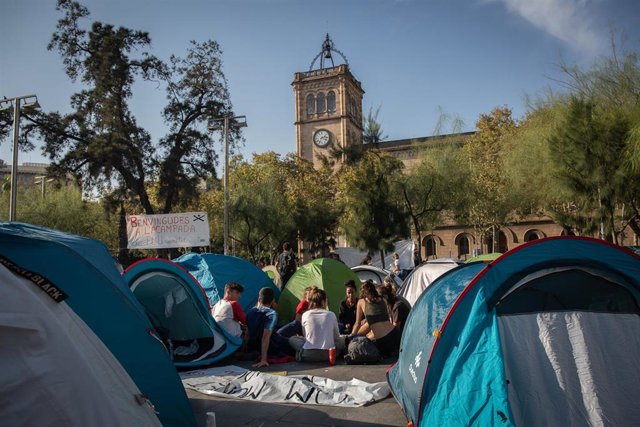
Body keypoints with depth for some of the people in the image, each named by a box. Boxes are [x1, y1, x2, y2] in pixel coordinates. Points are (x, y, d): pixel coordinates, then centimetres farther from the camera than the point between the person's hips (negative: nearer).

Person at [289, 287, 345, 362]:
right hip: (327, 355, -1)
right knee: (343, 340, 26)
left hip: (308, 356, 1)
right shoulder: (331, 315, 2)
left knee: (292, 339, 26)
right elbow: (336, 337, 14)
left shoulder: (305, 315, 1)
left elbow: (305, 336, 12)